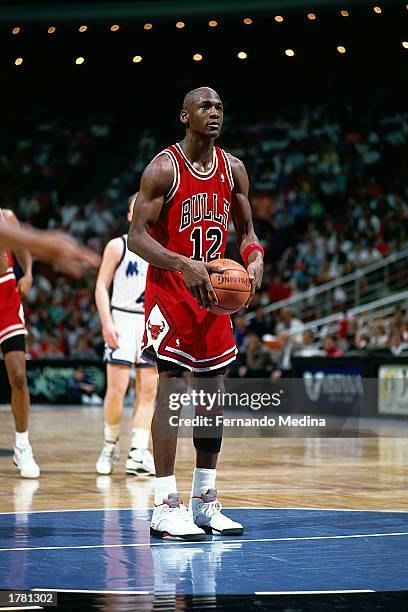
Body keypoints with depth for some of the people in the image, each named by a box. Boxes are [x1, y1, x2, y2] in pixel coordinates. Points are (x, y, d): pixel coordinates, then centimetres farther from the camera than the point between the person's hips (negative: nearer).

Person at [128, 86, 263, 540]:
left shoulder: (233, 169, 8)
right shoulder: (164, 168, -10)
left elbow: (246, 231, 15)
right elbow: (137, 235, -14)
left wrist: (254, 260, -8)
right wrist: (185, 265, -28)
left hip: (215, 293, 6)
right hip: (169, 293, -6)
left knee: (213, 394, 8)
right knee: (172, 390, -11)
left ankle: (204, 503, 17)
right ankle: (165, 507, -7)